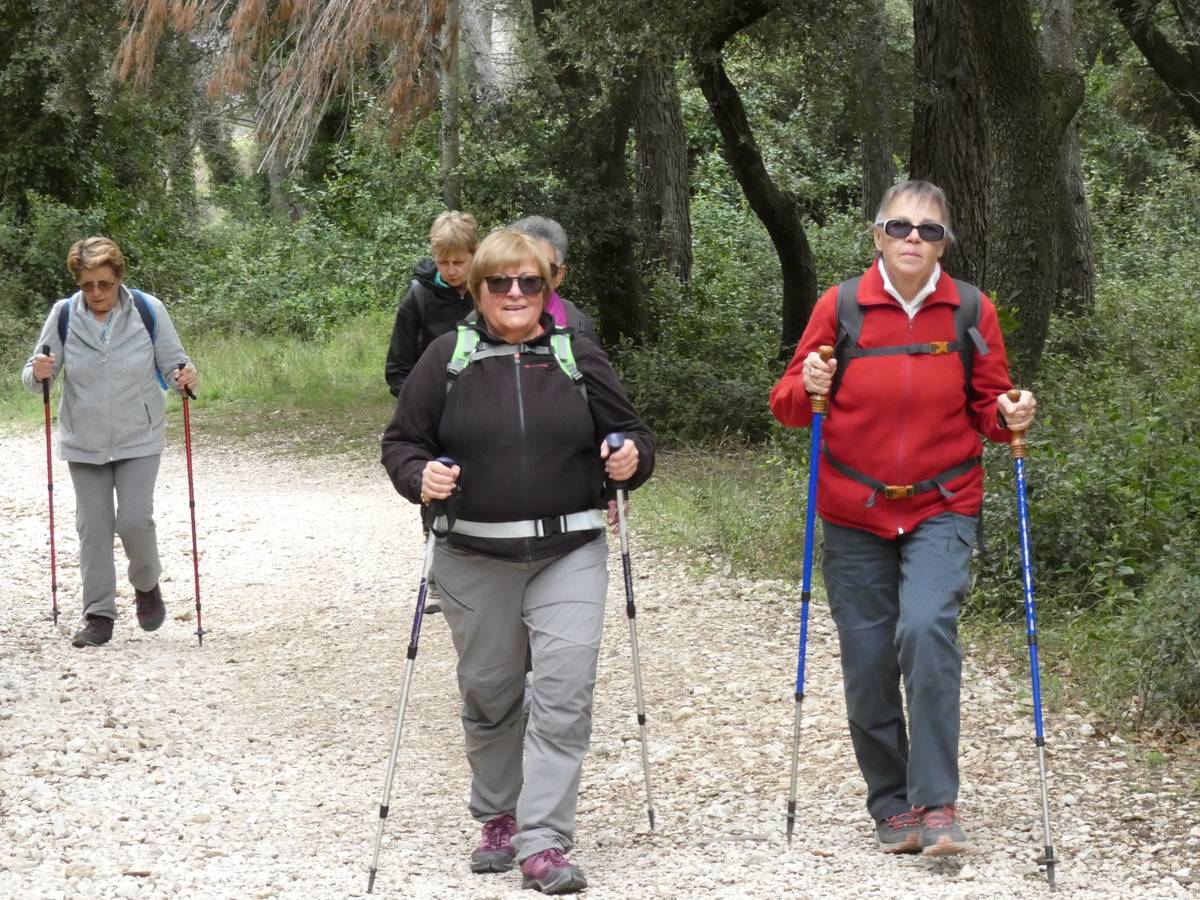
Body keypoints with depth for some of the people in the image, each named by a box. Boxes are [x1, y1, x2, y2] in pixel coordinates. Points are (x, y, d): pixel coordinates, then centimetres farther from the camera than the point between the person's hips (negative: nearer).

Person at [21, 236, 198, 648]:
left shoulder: (149, 310, -7)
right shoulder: (63, 315, -4)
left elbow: (171, 361, 2)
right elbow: (34, 375, 2)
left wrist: (185, 375, -21)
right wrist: (37, 373, -22)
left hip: (139, 440, -2)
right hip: (84, 443, 2)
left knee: (135, 521, -9)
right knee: (93, 527, 4)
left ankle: (146, 584, 21)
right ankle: (99, 616, 11)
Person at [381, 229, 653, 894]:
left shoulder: (579, 358, 6)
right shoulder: (447, 358, 3)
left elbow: (631, 434, 14)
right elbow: (401, 442, 6)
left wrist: (632, 458, -8)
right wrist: (420, 478, -15)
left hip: (568, 557, 0)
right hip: (473, 560, 0)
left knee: (564, 695, -12)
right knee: (487, 696, 10)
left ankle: (543, 843, -11)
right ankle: (497, 819, 31)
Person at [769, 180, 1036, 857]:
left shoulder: (973, 312, -1)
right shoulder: (841, 307, -2)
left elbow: (987, 407, 8)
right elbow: (790, 407, 3)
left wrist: (1008, 417, -13)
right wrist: (808, 388, -18)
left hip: (943, 509, -1)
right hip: (855, 515, 1)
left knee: (927, 629, -24)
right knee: (868, 664, 3)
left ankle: (936, 802, -18)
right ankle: (892, 807, 21)